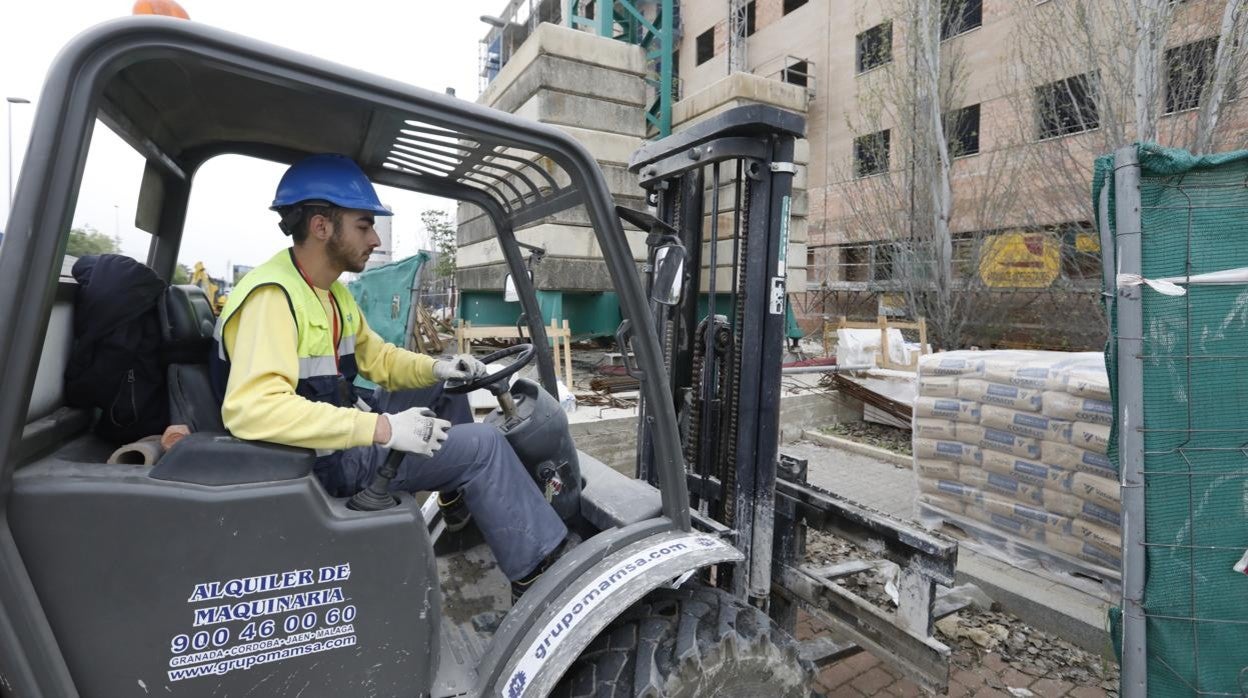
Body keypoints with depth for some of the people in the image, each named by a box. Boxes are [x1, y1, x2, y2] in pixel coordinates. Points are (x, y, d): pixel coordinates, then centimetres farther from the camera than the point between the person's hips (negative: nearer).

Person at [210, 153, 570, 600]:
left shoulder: (331, 292, 5)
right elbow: (252, 408, -36)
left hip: (348, 438, 10)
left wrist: (435, 367, -5)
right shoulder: (272, 296, -24)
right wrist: (380, 429, -37)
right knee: (484, 445, -15)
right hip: (322, 461, -9)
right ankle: (541, 571, -3)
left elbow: (377, 357, 14)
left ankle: (457, 494, 16)